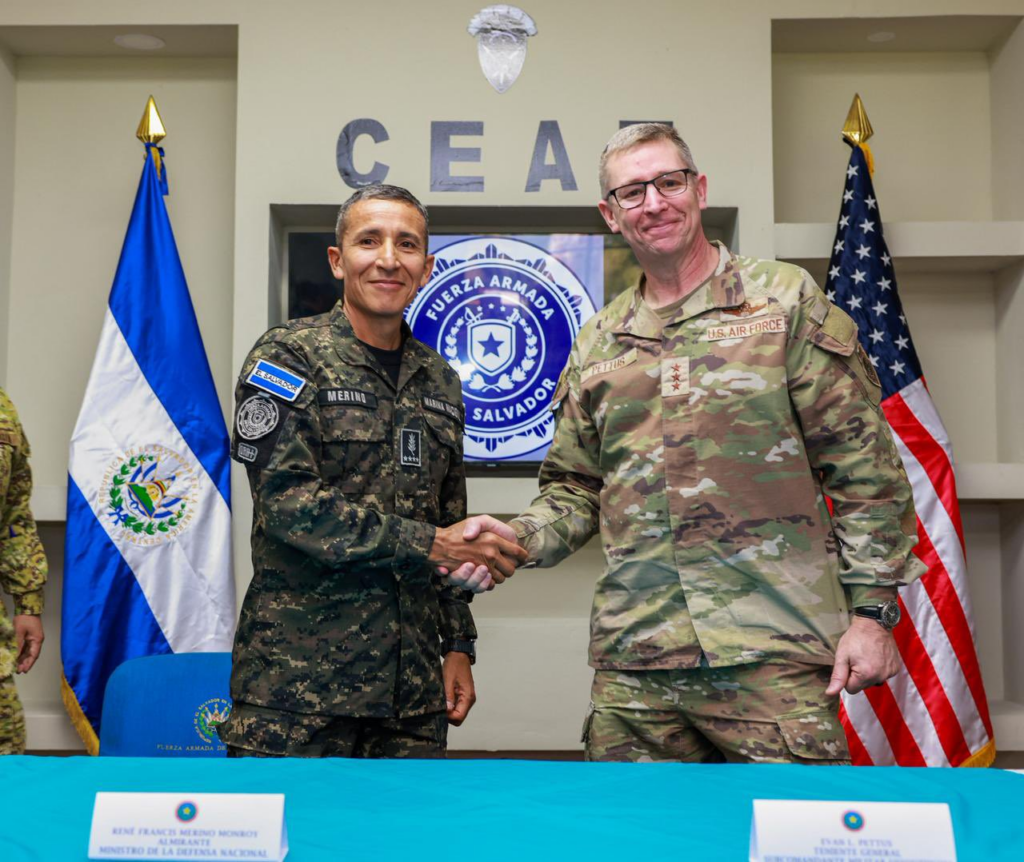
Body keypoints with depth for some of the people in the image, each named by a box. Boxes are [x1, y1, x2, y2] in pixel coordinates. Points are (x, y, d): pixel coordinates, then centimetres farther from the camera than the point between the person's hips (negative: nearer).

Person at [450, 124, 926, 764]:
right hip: (632, 664, 4)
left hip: (775, 656, -3)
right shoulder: (596, 345, 14)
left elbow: (865, 470, 0)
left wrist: (871, 612, -5)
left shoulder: (787, 302, 2)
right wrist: (512, 540, -1)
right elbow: (576, 492, 18)